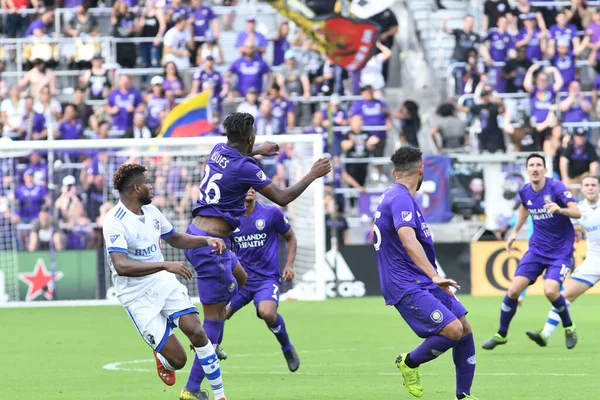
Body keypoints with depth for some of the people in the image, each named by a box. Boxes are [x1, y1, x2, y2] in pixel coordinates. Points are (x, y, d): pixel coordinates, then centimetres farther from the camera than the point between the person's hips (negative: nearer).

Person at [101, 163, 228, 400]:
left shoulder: (151, 211, 5)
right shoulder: (115, 222, -20)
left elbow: (175, 239, 23)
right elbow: (121, 266, -33)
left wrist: (206, 240, 4)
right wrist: (166, 265, -40)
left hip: (165, 283, 6)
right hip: (138, 297, -6)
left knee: (196, 332, -16)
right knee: (178, 360, -11)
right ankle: (163, 359, 28)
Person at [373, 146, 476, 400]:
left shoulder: (391, 196, 15)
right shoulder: (401, 199, -18)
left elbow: (375, 232, 31)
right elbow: (409, 241, -33)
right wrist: (434, 276, -41)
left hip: (423, 283, 11)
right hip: (408, 287, -11)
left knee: (465, 329, 5)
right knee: (453, 330, -23)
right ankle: (409, 362, 1)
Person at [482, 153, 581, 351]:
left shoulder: (556, 187, -18)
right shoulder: (525, 192, 0)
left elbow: (577, 212, -29)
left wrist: (560, 209, -48)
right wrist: (515, 231, 22)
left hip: (561, 251, -5)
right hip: (537, 249, 5)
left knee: (550, 290, -24)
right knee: (514, 289, -5)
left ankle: (569, 328, 4)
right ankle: (501, 334, 12)